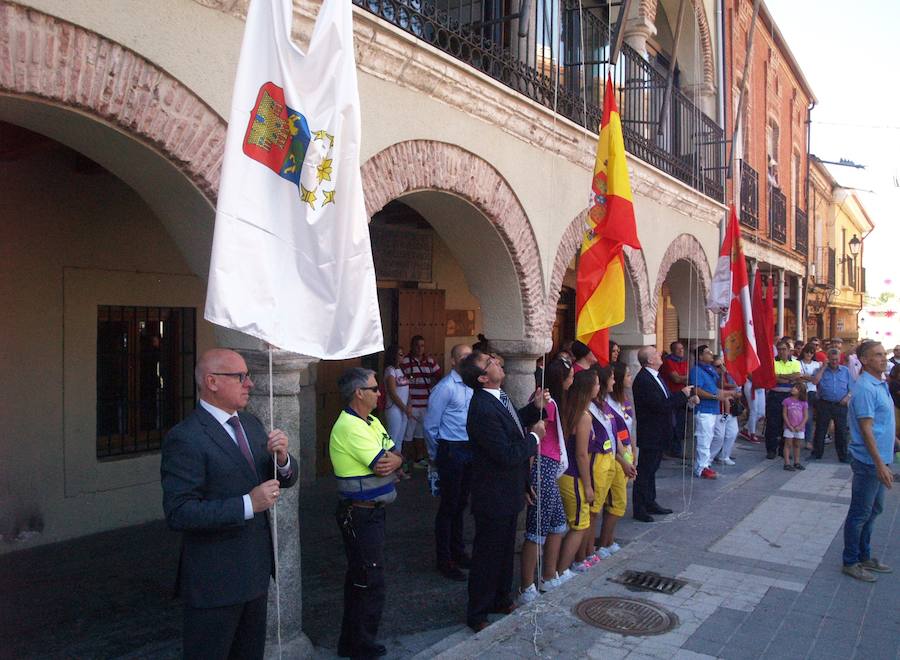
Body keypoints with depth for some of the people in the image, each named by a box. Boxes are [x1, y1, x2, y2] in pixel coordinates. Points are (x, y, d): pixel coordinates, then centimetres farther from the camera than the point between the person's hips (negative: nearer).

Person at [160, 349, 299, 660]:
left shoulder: (251, 423, 7)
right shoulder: (185, 439, -18)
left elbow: (286, 479, 10)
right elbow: (178, 513, -24)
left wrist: (282, 457, -12)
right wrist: (248, 504, -28)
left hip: (256, 571, 8)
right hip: (215, 580, -8)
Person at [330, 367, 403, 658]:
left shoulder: (371, 422, 11)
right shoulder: (350, 427, -21)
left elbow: (394, 459, 6)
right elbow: (383, 465, -23)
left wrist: (391, 461, -15)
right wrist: (391, 460, -3)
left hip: (371, 511, 10)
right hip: (360, 514, -10)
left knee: (359, 578, 19)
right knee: (370, 582, 0)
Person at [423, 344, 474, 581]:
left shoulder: (472, 386, 7)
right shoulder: (445, 388, -15)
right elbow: (430, 425, -10)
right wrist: (436, 455, 0)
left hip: (469, 450, 7)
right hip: (451, 450, -7)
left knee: (460, 503, 19)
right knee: (449, 506, 2)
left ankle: (457, 551, 35)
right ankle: (444, 560, 15)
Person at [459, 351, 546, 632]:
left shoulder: (498, 396, -2)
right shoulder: (482, 410, -32)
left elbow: (512, 421, 15)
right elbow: (508, 455, -31)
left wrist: (535, 408, 0)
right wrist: (535, 437, -16)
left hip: (508, 492, 9)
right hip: (494, 496, -9)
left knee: (505, 549, 25)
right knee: (488, 554, 9)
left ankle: (501, 599, 46)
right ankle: (477, 615, 28)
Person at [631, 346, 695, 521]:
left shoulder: (654, 376, 9)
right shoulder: (643, 380, -23)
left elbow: (666, 401, 16)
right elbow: (660, 406, -26)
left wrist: (687, 399, 4)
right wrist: (682, 394, -16)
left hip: (658, 433, 10)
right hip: (649, 435, -10)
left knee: (651, 470, 19)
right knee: (644, 471, 0)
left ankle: (650, 503, 32)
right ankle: (639, 509, 10)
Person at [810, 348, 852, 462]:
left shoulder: (845, 371, 9)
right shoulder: (822, 370, 5)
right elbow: (815, 381, -13)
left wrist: (848, 396, -10)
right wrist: (823, 367, -9)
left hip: (840, 405, 1)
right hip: (824, 404, -1)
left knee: (841, 431, 5)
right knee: (820, 430, 5)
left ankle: (843, 455, 15)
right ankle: (817, 453, 15)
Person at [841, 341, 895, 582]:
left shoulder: (880, 385, 11)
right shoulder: (865, 388, -19)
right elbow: (866, 429, -22)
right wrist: (880, 464, -23)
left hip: (879, 459, 10)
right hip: (869, 461, -10)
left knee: (874, 509, 19)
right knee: (860, 513, 2)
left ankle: (864, 556, 33)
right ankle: (850, 562, 14)